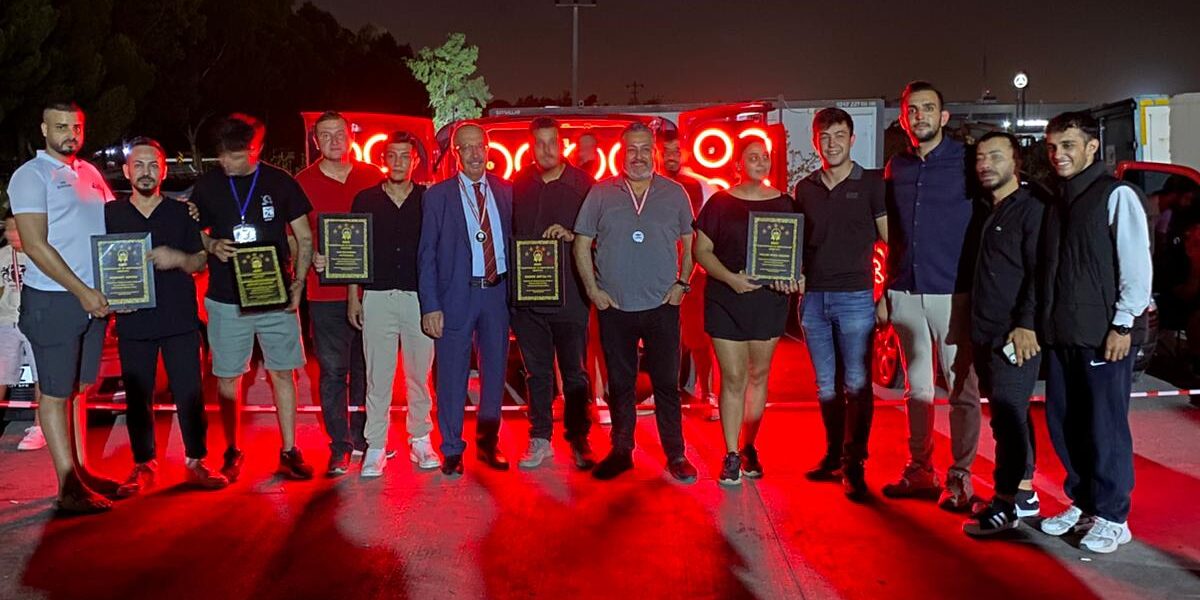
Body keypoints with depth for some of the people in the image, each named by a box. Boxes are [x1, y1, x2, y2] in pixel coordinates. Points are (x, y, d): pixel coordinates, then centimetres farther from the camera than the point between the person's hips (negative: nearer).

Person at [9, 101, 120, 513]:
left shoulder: (90, 173, 14)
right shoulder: (31, 175, -6)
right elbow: (35, 246, -14)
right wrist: (81, 291, -16)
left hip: (93, 298, 6)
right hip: (52, 301, -6)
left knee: (79, 389, 13)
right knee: (55, 393, 0)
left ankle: (81, 471, 21)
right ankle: (68, 486, 4)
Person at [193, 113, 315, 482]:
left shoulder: (280, 182, 2)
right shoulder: (207, 186, 4)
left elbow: (304, 238, 6)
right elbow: (193, 235, 14)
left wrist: (298, 283, -6)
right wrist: (211, 246, -9)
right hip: (226, 299, 1)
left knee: (282, 373, 3)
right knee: (227, 379, 6)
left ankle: (289, 451, 14)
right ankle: (232, 452, 21)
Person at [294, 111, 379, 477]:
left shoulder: (373, 178, 6)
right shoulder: (302, 183, 2)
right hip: (326, 293, -2)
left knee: (366, 368, 11)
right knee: (333, 371, 3)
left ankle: (362, 436, 25)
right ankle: (339, 446, 12)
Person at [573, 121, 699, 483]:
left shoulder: (674, 194, 4)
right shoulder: (601, 193, 2)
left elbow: (690, 242, 10)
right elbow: (582, 243, 4)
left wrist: (682, 283, -1)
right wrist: (593, 290, -3)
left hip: (662, 306, 0)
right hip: (614, 307, 1)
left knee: (667, 383, 4)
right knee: (620, 384, 11)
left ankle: (676, 454, 16)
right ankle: (621, 451, 23)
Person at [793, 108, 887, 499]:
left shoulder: (871, 184, 0)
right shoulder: (804, 189, 12)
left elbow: (891, 240, 0)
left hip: (855, 297, -4)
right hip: (813, 297, 4)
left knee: (857, 384, -3)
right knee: (826, 385, 11)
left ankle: (853, 465, 6)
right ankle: (834, 455, 23)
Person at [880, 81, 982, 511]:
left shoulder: (966, 161, -2)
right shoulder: (896, 168, 12)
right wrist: (887, 290, 12)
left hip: (954, 293, -4)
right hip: (906, 293, 5)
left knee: (961, 389, 1)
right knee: (917, 387, 13)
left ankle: (960, 478, 11)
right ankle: (919, 470, 24)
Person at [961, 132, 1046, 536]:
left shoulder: (1031, 209, -7)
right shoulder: (987, 211, 18)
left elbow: (1039, 273, -14)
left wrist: (1026, 325, -20)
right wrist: (978, 328, 15)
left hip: (1015, 335, -8)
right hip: (986, 334, 8)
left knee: (1008, 414, -8)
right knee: (1009, 414, 13)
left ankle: (1007, 503, -2)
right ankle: (1024, 494, 23)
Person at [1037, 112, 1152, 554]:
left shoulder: (1117, 195, -6)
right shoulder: (1058, 202, 16)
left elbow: (1137, 264, -11)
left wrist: (1123, 324, -15)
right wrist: (1044, 324, 12)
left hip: (1104, 335, -7)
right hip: (1061, 335, 7)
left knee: (1105, 427, -1)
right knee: (1062, 423, 11)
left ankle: (1112, 518, 12)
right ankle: (1082, 503, 26)